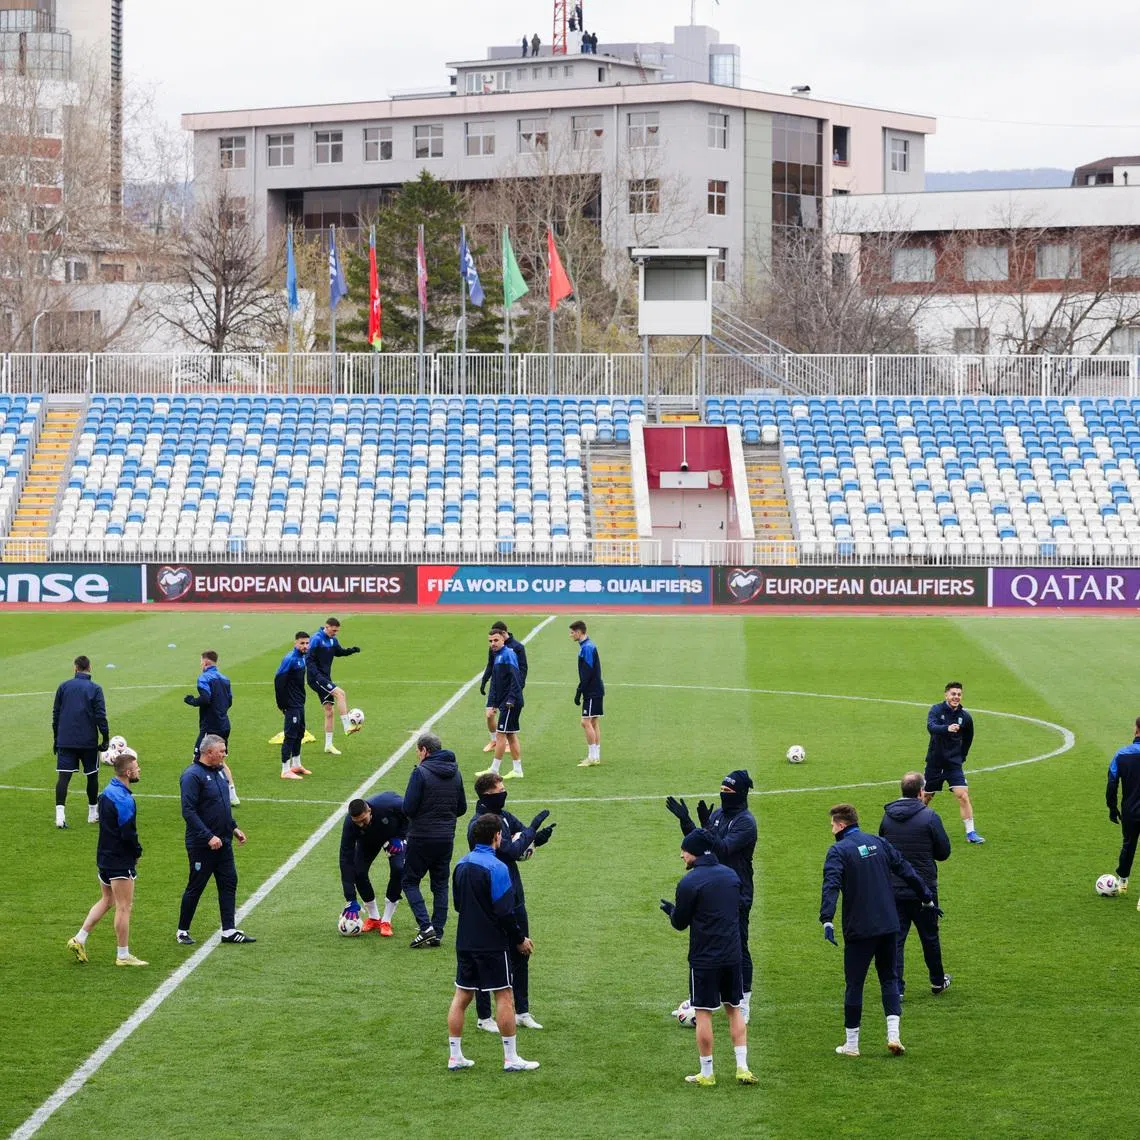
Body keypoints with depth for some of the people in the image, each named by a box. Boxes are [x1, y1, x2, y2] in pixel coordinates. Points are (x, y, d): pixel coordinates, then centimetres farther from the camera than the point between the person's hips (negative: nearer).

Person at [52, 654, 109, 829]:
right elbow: (101, 716, -8)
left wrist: (56, 737, 17)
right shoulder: (95, 689, -5)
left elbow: (55, 713, 8)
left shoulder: (64, 687, 3)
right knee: (92, 775, 14)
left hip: (65, 741, 1)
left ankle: (60, 813, -20)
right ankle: (93, 813, 22)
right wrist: (106, 738, 0)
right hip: (88, 741, -1)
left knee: (63, 776, -4)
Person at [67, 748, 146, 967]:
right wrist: (138, 852, -5)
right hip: (121, 861, -9)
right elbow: (128, 834, -24)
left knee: (107, 900, 21)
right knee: (124, 907, 0)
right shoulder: (123, 799, -22)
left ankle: (79, 939, 18)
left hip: (104, 857, 9)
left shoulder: (107, 792, 9)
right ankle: (123, 955, 6)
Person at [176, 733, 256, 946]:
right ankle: (182, 932, 14)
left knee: (229, 883, 6)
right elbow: (188, 811, -23)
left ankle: (229, 931, 11)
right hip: (202, 846, -8)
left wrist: (234, 828, 14)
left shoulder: (218, 772, 11)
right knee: (195, 887, 2)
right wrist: (209, 837, -25)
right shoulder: (193, 776, -17)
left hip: (222, 842, 8)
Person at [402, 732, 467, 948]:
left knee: (410, 881, 6)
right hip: (447, 838, 6)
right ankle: (437, 932, 10)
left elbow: (408, 808, -17)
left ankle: (425, 926, -9)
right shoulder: (455, 773, 7)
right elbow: (462, 808, 12)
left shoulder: (420, 772, -14)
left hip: (422, 837, -6)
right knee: (440, 884, 13)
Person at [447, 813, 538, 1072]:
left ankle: (455, 1056, 12)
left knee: (462, 996, 10)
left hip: (465, 942, 7)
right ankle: (511, 1059, 3)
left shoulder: (461, 864, 7)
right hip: (492, 944, -7)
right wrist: (520, 940, -6)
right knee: (504, 996, 0)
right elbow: (504, 912, -17)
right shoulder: (496, 867, -17)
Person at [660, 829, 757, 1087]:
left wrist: (671, 910, 16)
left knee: (703, 1013, 3)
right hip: (732, 955, 6)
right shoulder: (731, 875, 7)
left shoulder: (689, 882, -13)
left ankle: (706, 1073, 8)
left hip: (704, 957, -6)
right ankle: (742, 1067, 11)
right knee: (734, 1009, 15)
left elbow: (680, 923, -7)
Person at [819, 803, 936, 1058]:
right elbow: (907, 871, 14)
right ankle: (893, 1034, 1)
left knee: (854, 984, 5)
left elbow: (831, 886, -22)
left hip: (859, 929, -5)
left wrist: (827, 920, -32)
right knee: (889, 978, 16)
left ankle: (851, 1044, 11)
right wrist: (928, 899, 24)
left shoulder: (839, 851, -7)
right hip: (889, 925, 5)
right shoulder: (878, 843, 9)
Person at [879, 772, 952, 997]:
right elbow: (944, 852, -6)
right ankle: (937, 981, 29)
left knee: (895, 937, 5)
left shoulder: (887, 817, 0)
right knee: (929, 936, 14)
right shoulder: (930, 817, -12)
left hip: (893, 888, 2)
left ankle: (896, 986, -1)